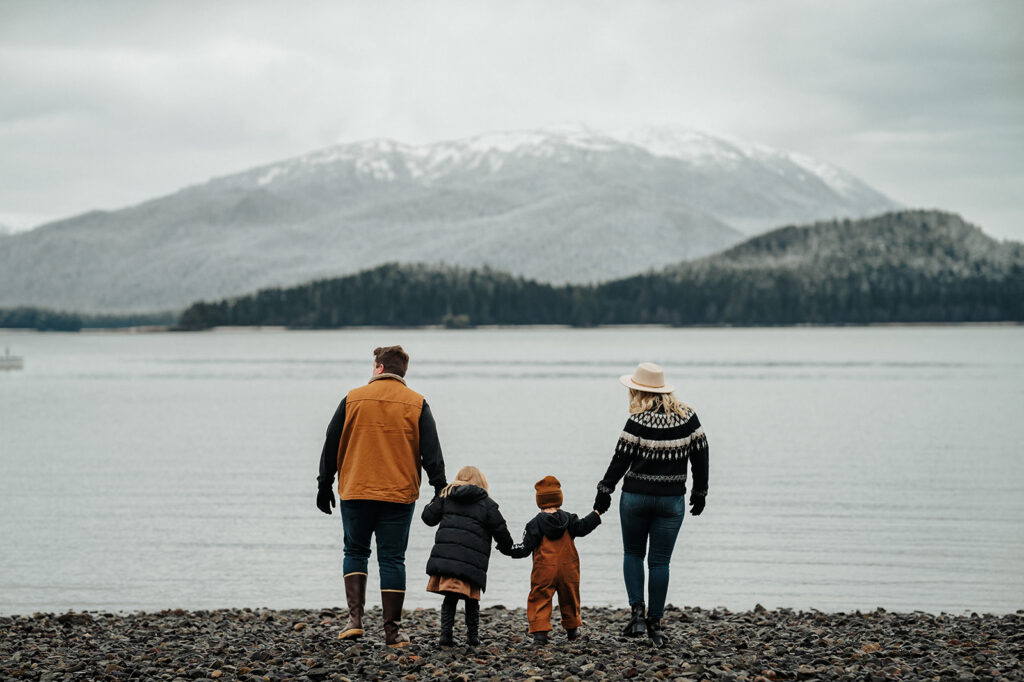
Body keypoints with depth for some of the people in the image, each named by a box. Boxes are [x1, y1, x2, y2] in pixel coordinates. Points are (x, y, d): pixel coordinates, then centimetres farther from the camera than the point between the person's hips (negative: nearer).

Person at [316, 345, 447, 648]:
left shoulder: (353, 399, 2)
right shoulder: (417, 404, 1)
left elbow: (332, 445, 6)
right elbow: (431, 452, -1)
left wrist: (325, 485, 14)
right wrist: (440, 489, 5)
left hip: (355, 493, 0)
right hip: (399, 496, 0)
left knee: (355, 552, 15)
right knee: (392, 559, 5)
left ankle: (355, 617, 0)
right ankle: (392, 630, 3)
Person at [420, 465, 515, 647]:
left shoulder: (446, 496, 13)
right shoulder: (487, 504, 7)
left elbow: (428, 517, 16)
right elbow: (501, 532, 9)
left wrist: (435, 501, 36)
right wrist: (507, 548, 30)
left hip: (445, 555, 2)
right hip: (471, 561, -2)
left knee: (450, 597, 4)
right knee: (471, 598, 10)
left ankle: (445, 634, -7)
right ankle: (472, 636, 14)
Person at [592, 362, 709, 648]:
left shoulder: (638, 421, -11)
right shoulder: (687, 417, -1)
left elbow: (620, 460, -8)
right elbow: (700, 456, 5)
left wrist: (604, 492, 3)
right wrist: (700, 493, 15)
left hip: (635, 497, -2)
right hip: (671, 500, 2)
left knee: (633, 553, 16)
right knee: (660, 561, 8)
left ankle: (637, 612, 1)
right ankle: (654, 623, 8)